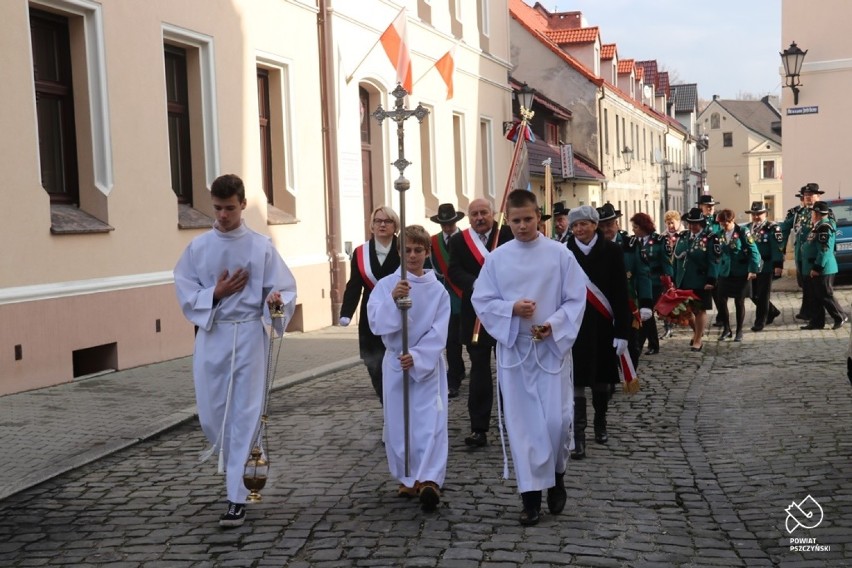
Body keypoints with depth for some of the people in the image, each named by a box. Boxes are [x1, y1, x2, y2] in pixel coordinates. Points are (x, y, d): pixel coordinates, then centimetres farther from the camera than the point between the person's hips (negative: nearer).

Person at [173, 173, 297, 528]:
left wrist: (277, 301, -25)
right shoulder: (198, 247, 3)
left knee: (244, 415, -2)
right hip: (211, 336, 3)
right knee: (211, 415, 7)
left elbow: (283, 289, -3)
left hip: (249, 336, -2)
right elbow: (185, 292, 4)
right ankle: (237, 469, 36)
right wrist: (215, 294, -12)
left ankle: (237, 497, 3)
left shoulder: (261, 246, -2)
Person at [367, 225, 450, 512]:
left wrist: (417, 356, -22)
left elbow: (438, 332, -10)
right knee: (398, 424, 2)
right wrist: (393, 300, -29)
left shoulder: (437, 290, -4)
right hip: (395, 362, 1)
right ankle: (408, 478, 8)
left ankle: (429, 480, -5)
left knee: (430, 422, -6)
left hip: (428, 364, -1)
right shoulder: (386, 285, -3)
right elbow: (377, 323, -13)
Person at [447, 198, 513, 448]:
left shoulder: (508, 235, 0)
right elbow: (454, 271, -10)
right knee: (479, 370, 4)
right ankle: (479, 428, 9)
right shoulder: (459, 241, 3)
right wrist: (476, 285, -25)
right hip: (475, 314, 0)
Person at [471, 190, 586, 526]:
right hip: (514, 348, 1)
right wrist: (511, 309, -15)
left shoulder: (559, 254, -2)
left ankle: (557, 477, 23)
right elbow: (481, 301, 2)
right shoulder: (497, 258, 2)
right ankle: (530, 494, 11)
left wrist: (553, 325, -17)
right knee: (522, 423, 3)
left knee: (557, 420, -5)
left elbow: (576, 300, -2)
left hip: (552, 347, -1)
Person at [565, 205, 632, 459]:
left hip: (603, 325, 1)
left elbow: (621, 293, -5)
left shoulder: (612, 250, -4)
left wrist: (622, 331, -8)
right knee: (577, 378, -5)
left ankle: (600, 423, 35)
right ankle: (578, 435, -2)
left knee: (602, 376, 15)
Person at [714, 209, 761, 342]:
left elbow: (754, 251, -10)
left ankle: (739, 331, 17)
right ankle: (726, 329, 16)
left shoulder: (743, 232, -8)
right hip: (725, 273, 4)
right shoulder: (720, 235, 4)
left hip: (741, 273, -4)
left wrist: (753, 270, -15)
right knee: (721, 301, -1)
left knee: (739, 302, 4)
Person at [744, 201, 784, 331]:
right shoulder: (747, 228, 11)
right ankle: (772, 311, 32)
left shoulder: (772, 228, -8)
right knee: (754, 295, 11)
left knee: (763, 296, -1)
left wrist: (778, 265, -19)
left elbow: (777, 248, -13)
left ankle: (760, 322, 6)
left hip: (766, 267, -6)